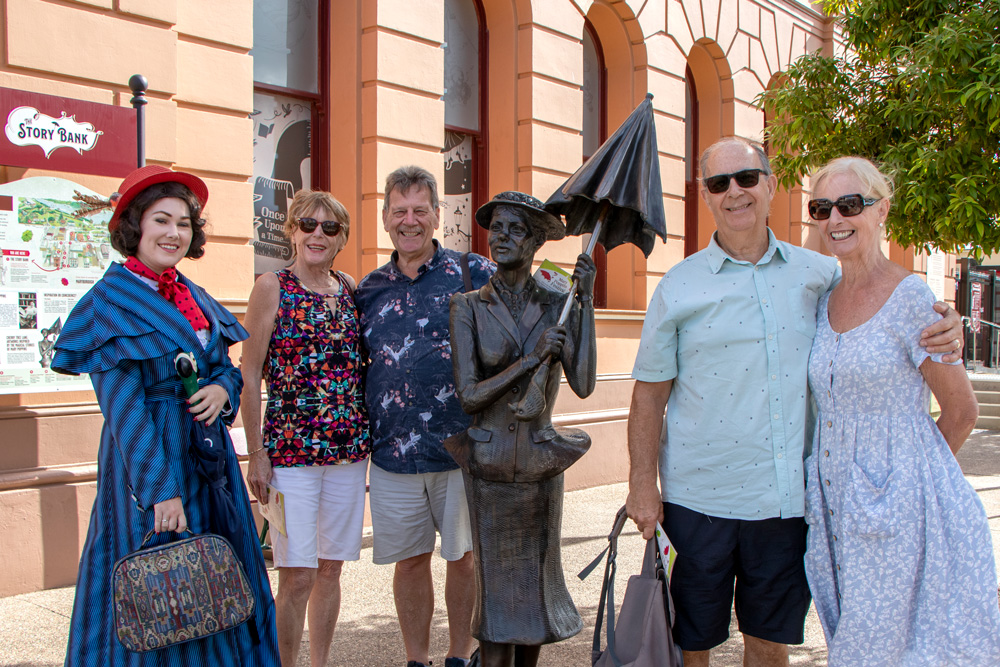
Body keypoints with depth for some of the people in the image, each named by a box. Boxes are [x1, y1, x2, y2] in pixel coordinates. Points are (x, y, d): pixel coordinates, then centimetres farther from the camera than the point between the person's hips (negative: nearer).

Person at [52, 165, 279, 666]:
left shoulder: (192, 296, 11)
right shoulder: (109, 301, -9)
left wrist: (222, 388, -8)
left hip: (209, 457, 7)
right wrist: (161, 489, -20)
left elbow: (224, 366, 18)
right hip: (147, 460, -7)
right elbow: (123, 407, -15)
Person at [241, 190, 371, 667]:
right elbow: (249, 375, -4)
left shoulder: (351, 289, 9)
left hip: (349, 448, 4)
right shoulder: (272, 287, -3)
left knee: (330, 570, 12)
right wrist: (256, 453, -9)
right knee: (297, 576, -4)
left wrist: (368, 435, 10)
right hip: (290, 450, -4)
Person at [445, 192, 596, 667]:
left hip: (541, 463, 2)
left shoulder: (557, 307, 0)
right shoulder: (468, 307, -4)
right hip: (487, 466, -2)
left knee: (537, 578, 14)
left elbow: (583, 385, -12)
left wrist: (586, 301, -11)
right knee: (495, 584, 4)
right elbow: (468, 395, -11)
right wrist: (531, 358, -19)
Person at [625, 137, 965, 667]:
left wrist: (941, 326, -5)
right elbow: (649, 393, -2)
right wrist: (643, 485, -7)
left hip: (790, 498, 2)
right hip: (701, 499, -2)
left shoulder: (817, 273, 4)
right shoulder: (679, 287, -2)